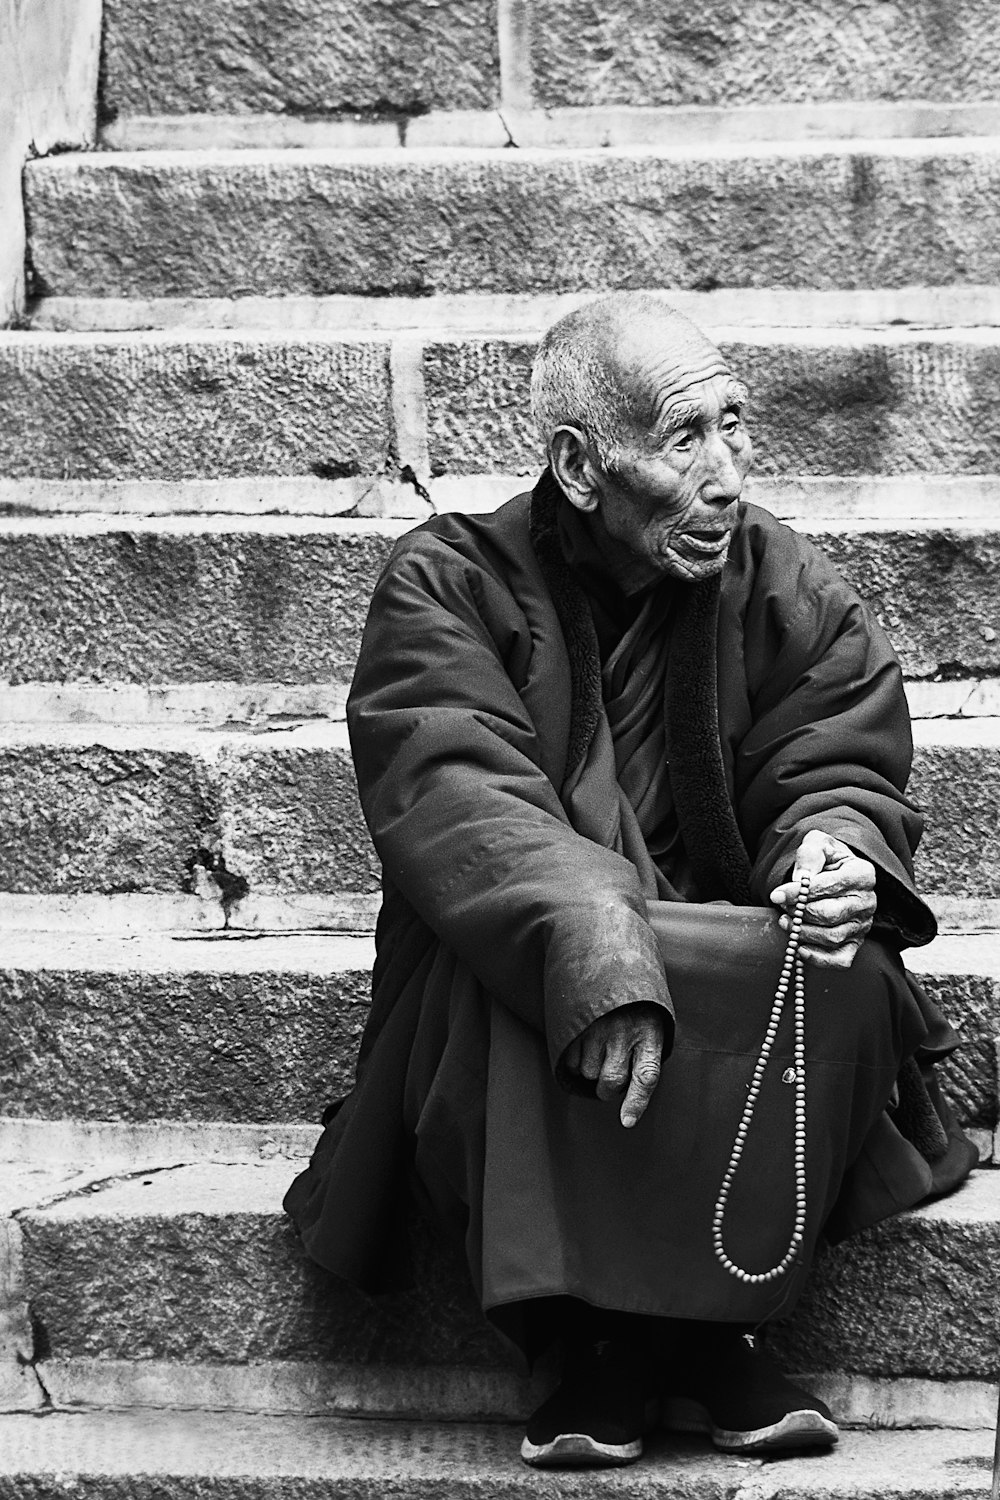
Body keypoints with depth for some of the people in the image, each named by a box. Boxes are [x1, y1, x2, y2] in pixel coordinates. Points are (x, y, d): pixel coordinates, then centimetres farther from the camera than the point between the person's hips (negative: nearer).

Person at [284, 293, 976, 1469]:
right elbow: (452, 798, -22)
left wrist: (837, 846, -26)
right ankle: (603, 1337, -26)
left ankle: (703, 1324, -19)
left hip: (730, 959, 3)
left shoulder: (788, 586, 4)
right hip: (520, 960, -3)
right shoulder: (448, 583, -7)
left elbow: (843, 767, 2)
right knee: (511, 992, -36)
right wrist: (592, 947, -40)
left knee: (848, 977, -28)